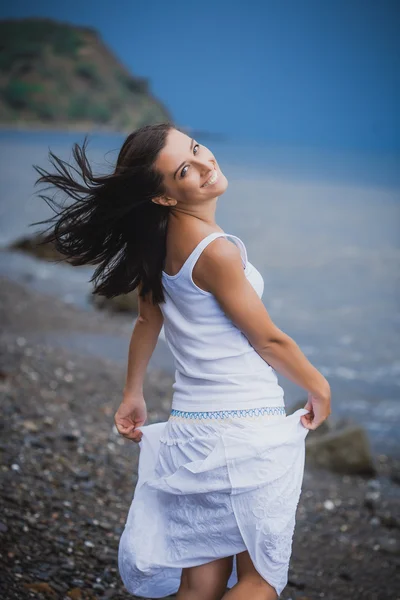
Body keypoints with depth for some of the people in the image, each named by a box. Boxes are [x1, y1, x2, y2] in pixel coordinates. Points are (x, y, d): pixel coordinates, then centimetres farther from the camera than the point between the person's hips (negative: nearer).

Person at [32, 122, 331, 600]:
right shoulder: (216, 251, -21)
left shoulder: (161, 240, 4)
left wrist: (132, 394, 28)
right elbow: (268, 340, -11)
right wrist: (320, 389, 5)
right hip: (247, 430, -8)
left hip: (191, 429, 8)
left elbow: (148, 319, 15)